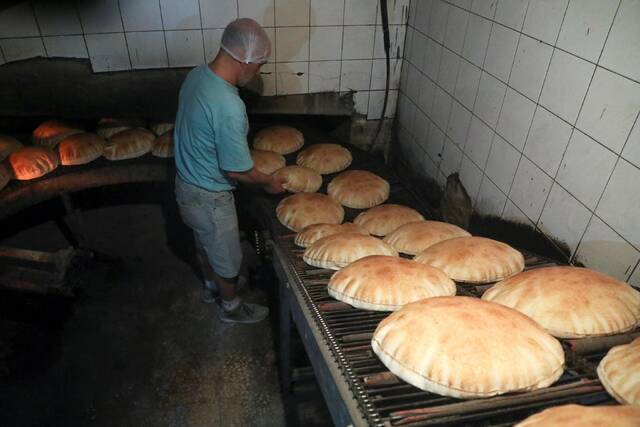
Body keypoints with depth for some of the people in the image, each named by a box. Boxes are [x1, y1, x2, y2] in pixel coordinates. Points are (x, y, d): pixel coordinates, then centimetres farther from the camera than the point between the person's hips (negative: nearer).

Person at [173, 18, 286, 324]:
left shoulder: (196, 75, -5)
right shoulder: (228, 106, -34)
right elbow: (236, 171, -26)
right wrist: (269, 183, -7)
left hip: (187, 183, 9)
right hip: (209, 196, -8)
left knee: (205, 243, 31)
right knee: (227, 256, 16)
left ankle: (211, 284, 57)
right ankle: (231, 307, 41)